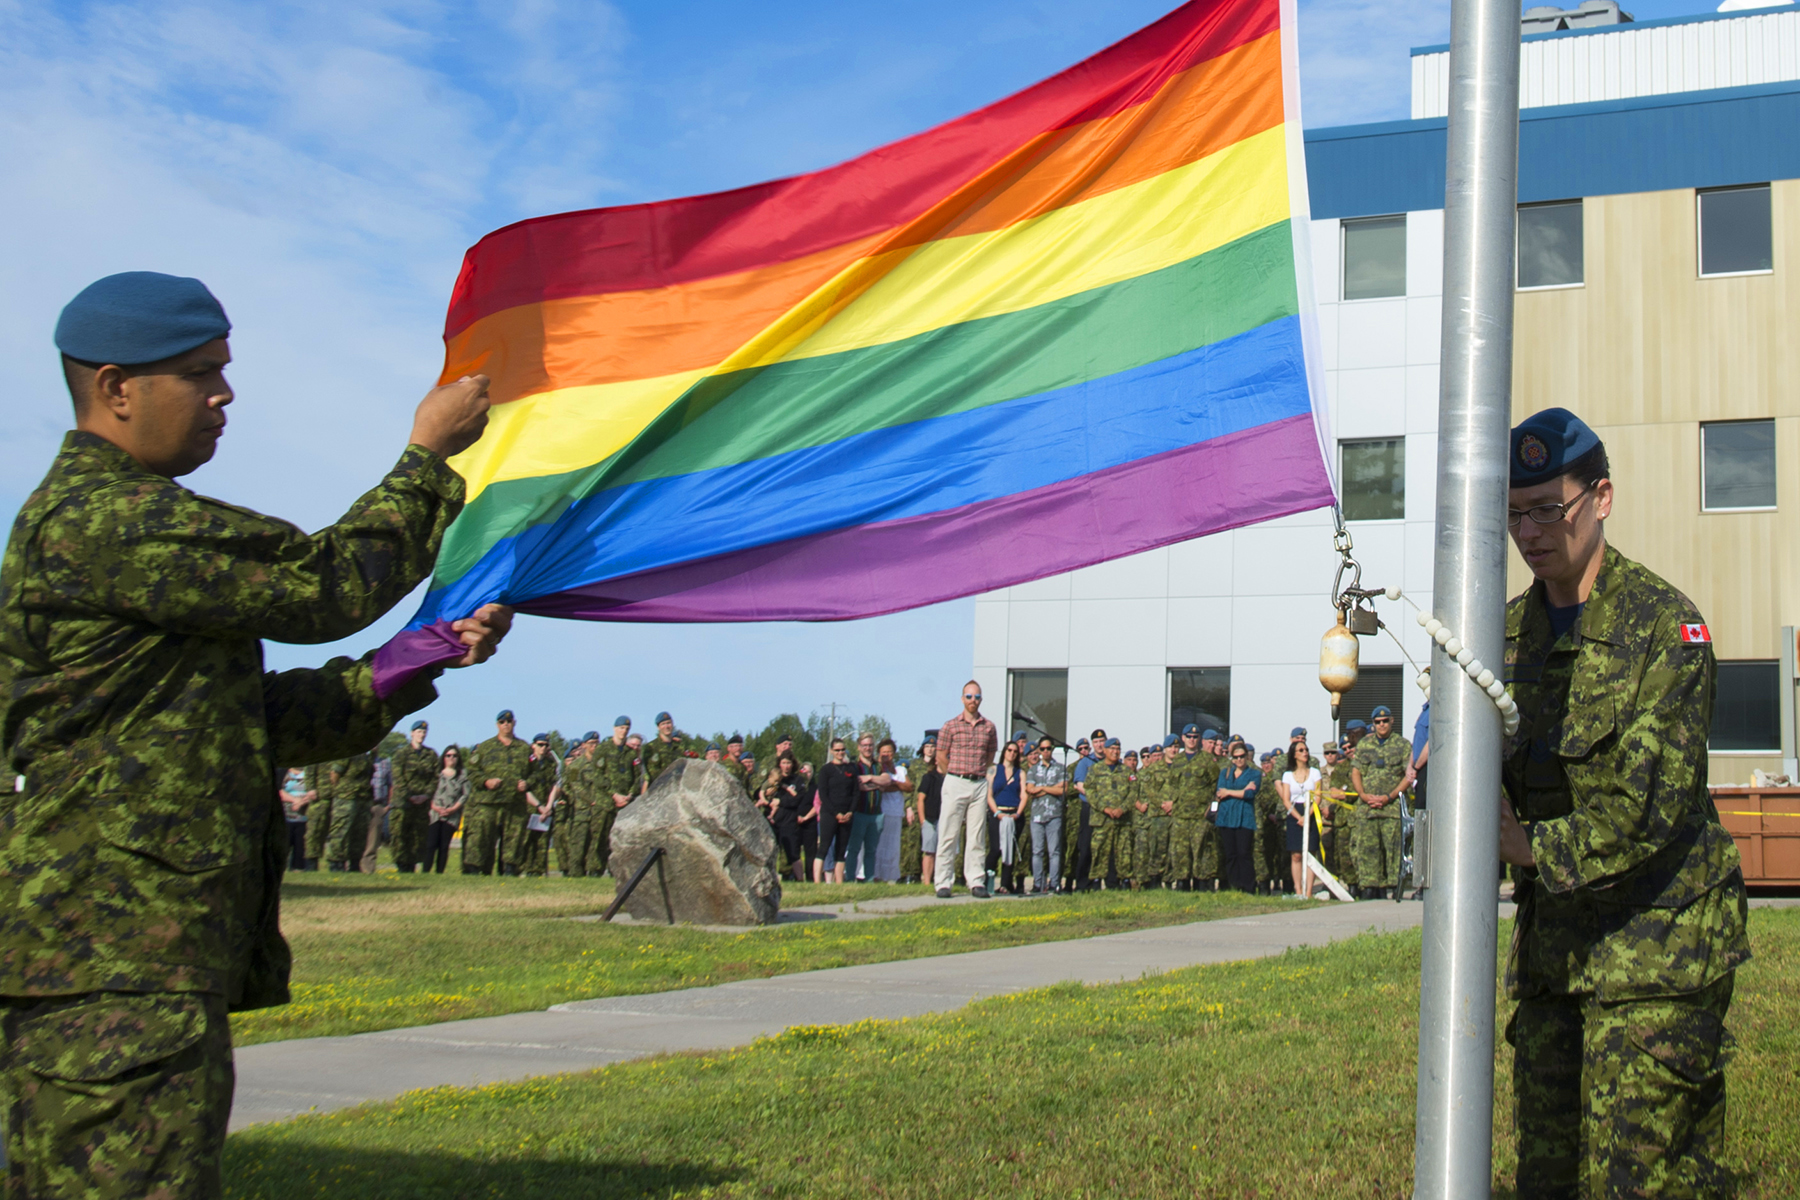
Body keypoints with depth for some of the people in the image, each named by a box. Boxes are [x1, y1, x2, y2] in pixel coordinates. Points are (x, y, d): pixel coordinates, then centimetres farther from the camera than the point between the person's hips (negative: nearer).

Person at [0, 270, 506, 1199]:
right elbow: (324, 584, -12)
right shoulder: (106, 524, -12)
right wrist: (429, 457, 1)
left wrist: (416, 670, 12)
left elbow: (246, 718, 21)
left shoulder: (104, 517, 23)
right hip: (121, 970, -11)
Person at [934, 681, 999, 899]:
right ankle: (943, 883, 0)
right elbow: (941, 755, 5)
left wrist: (977, 772, 13)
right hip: (955, 783, -2)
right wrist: (959, 773, 9)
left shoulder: (989, 727, 7)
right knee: (948, 835, -2)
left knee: (977, 836, 3)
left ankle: (976, 882, 5)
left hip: (980, 784, 3)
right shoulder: (950, 726, 0)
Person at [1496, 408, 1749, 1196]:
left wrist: (1536, 849, -19)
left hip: (1654, 945, -6)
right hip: (1549, 945, 6)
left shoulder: (1663, 622, -9)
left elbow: (1656, 799, -17)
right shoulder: (1508, 630, 11)